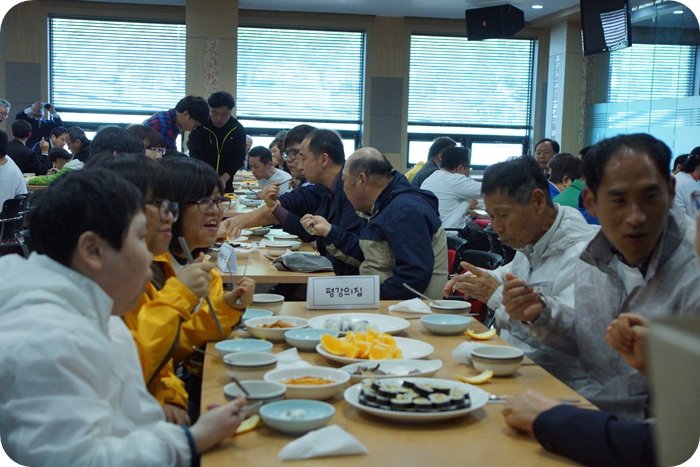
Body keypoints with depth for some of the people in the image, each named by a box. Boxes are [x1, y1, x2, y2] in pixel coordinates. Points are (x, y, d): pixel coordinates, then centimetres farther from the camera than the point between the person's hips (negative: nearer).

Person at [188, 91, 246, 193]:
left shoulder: (238, 130, -5)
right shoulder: (199, 126, -11)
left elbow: (239, 158, -7)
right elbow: (195, 155, -20)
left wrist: (224, 178, -22)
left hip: (225, 183, 2)